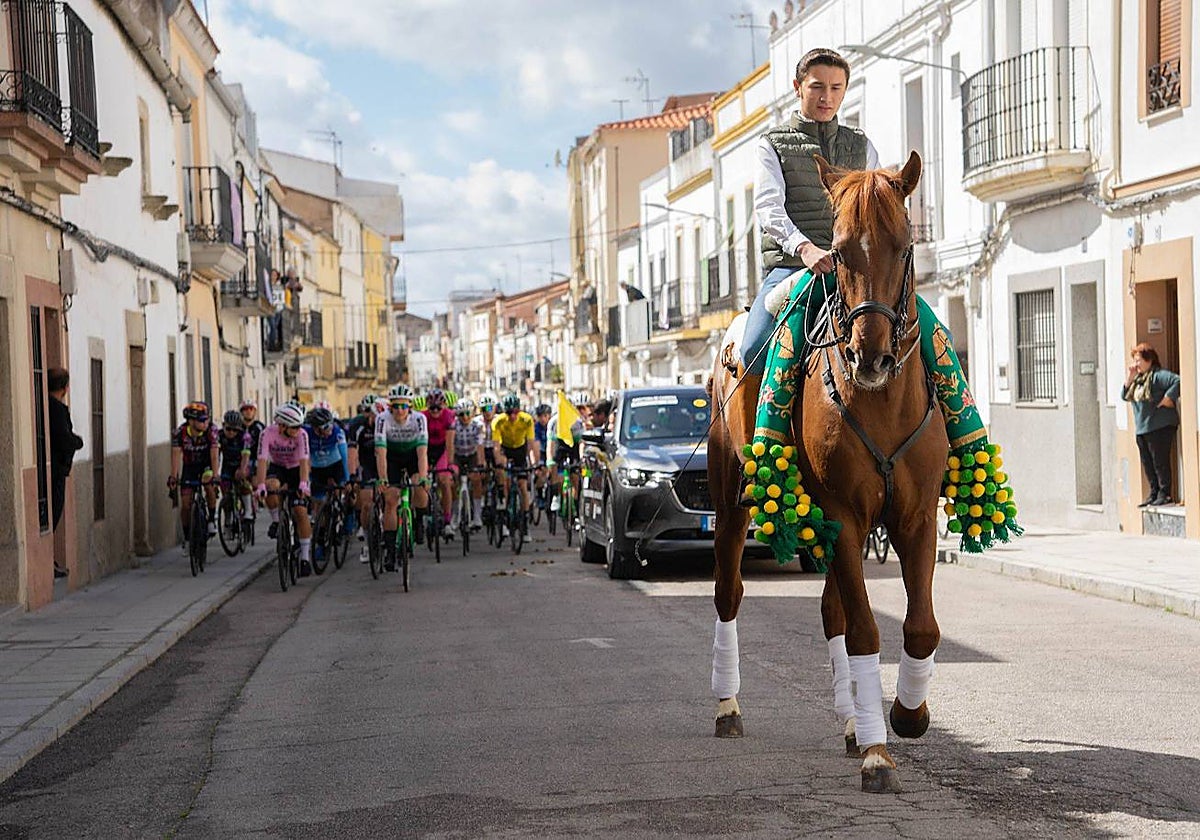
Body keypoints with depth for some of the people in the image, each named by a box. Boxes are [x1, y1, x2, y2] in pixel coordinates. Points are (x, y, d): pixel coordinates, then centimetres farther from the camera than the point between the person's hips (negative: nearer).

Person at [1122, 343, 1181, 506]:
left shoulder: (1158, 375, -10)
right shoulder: (1138, 378, 17)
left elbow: (1177, 381, -23)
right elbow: (1125, 396, 15)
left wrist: (1169, 398, -20)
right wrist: (1129, 380, 4)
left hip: (1159, 427, -9)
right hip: (1141, 429, 9)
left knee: (1160, 462, -5)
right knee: (1147, 464, 11)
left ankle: (1165, 494, 1)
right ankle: (1154, 494, 18)